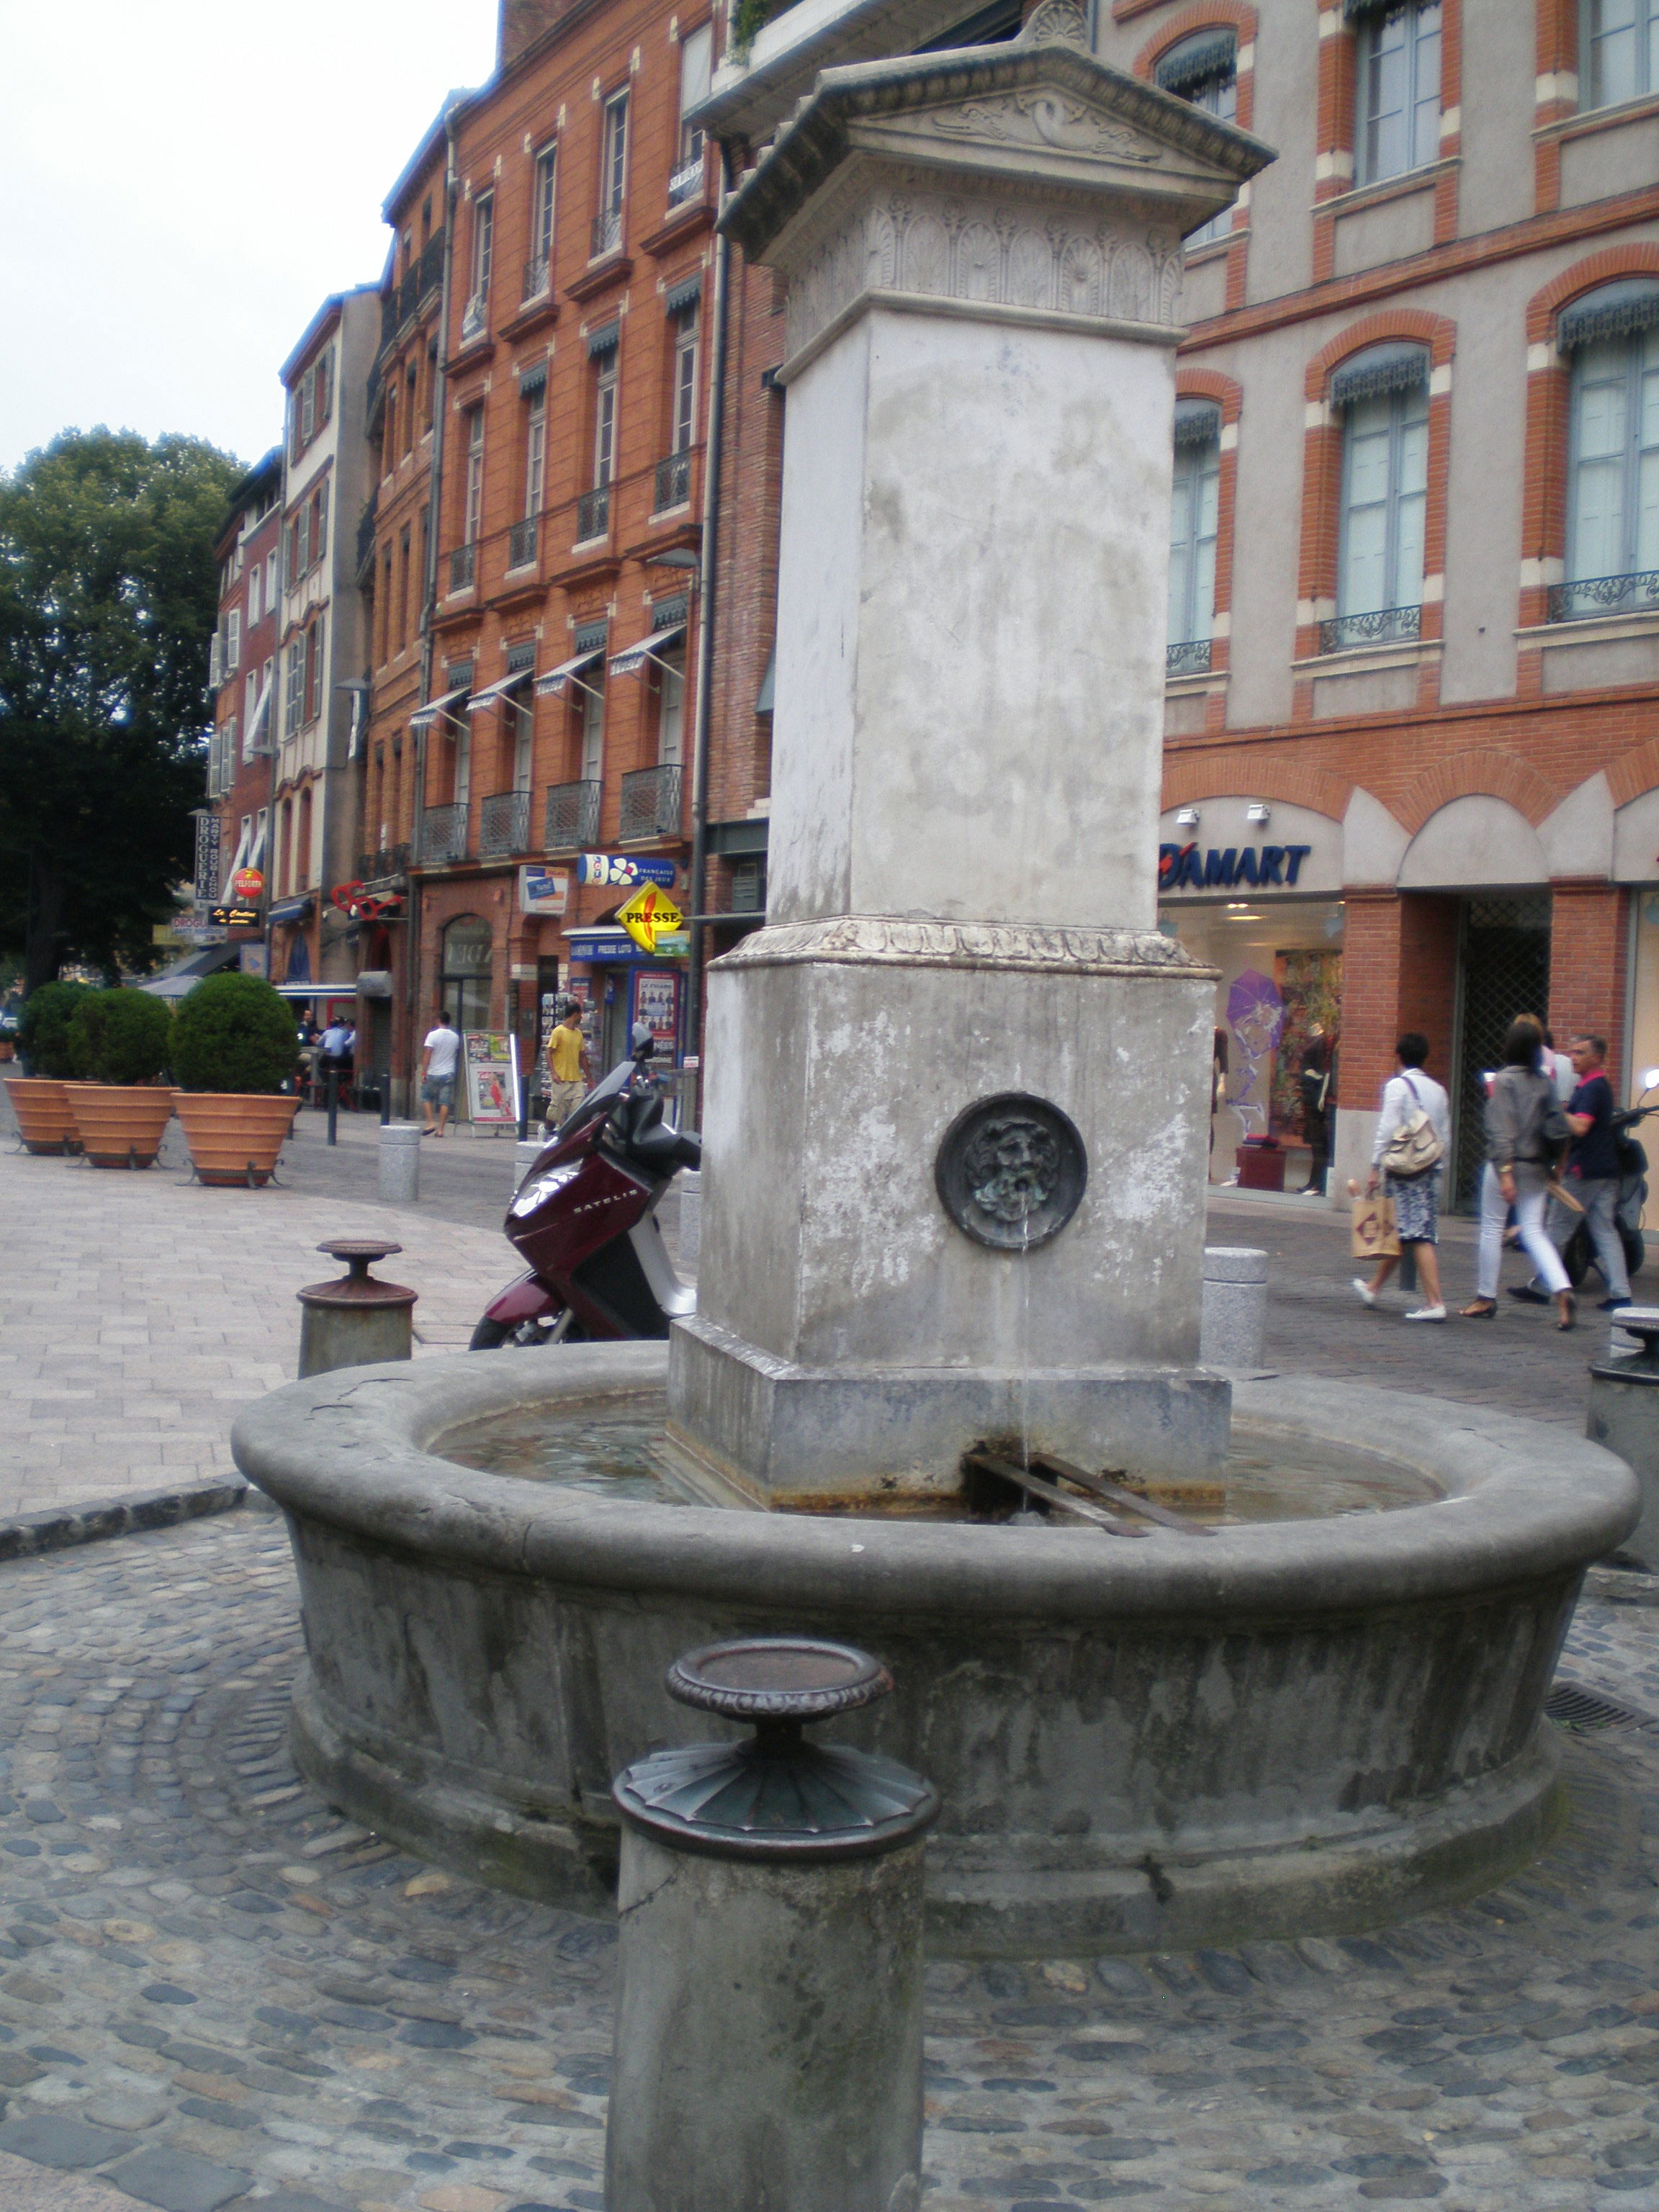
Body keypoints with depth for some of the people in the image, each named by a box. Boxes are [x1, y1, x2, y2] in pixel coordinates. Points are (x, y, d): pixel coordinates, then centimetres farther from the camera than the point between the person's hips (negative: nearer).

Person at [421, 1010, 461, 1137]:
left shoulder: (433, 1035, -9)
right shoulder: (455, 1037, 4)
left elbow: (428, 1055, -11)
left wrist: (424, 1072, -8)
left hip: (433, 1074, -3)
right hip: (449, 1073, 3)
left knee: (426, 1097, 14)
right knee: (445, 1102, 2)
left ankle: (430, 1123, 1)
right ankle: (440, 1129, -1)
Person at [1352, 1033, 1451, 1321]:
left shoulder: (1397, 1085, -7)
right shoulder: (1438, 1090, 14)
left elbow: (1388, 1129, -14)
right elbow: (1446, 1137, 13)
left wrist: (1376, 1168, -10)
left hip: (1403, 1168, -7)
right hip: (1431, 1169, 7)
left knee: (1419, 1237, -7)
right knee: (1398, 1232, 13)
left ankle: (1435, 1302, -13)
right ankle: (1374, 1287, 28)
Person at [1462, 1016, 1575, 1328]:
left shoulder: (1503, 1080, -11)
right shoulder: (1544, 1082, 5)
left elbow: (1502, 1129, -17)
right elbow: (1557, 1129, 6)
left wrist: (1505, 1172, -19)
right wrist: (1550, 1164, 14)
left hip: (1507, 1163, -5)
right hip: (1537, 1165, 5)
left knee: (1492, 1229, 8)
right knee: (1534, 1230, 7)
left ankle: (1485, 1299, 16)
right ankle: (1562, 1290, -11)